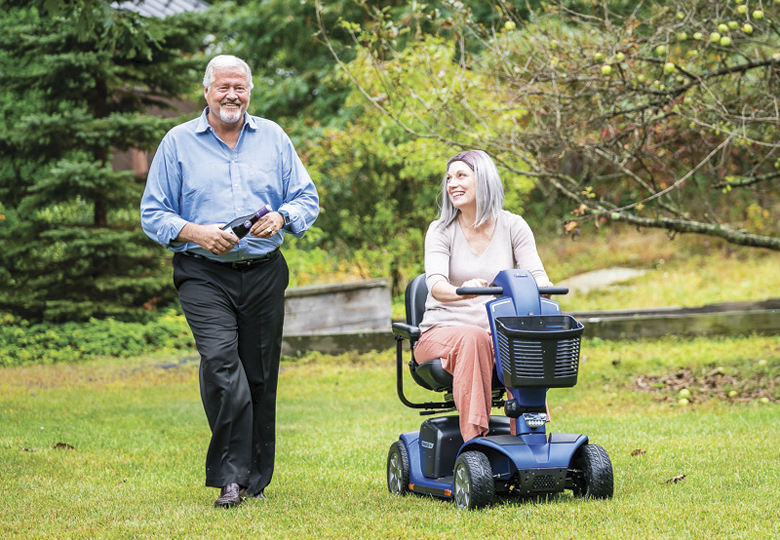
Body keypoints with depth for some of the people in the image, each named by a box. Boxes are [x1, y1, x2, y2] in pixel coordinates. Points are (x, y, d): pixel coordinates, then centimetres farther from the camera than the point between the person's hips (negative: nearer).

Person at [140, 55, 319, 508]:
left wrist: (282, 217, -9)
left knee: (261, 375, 5)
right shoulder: (178, 142, 6)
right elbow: (153, 215, 5)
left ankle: (256, 479, 18)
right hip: (204, 274, -3)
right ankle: (231, 475, -18)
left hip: (264, 272, 3)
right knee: (221, 362, -21)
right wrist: (195, 233, -13)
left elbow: (307, 199, 13)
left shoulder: (273, 138, 12)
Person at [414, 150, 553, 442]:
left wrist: (542, 288, -32)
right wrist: (461, 291, -41)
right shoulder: (441, 231, 1)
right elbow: (435, 284, -17)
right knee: (473, 339, -37)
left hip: (498, 331, 1)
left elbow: (535, 273, -6)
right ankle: (474, 438, -42)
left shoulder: (512, 226, 6)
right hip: (443, 329, -1)